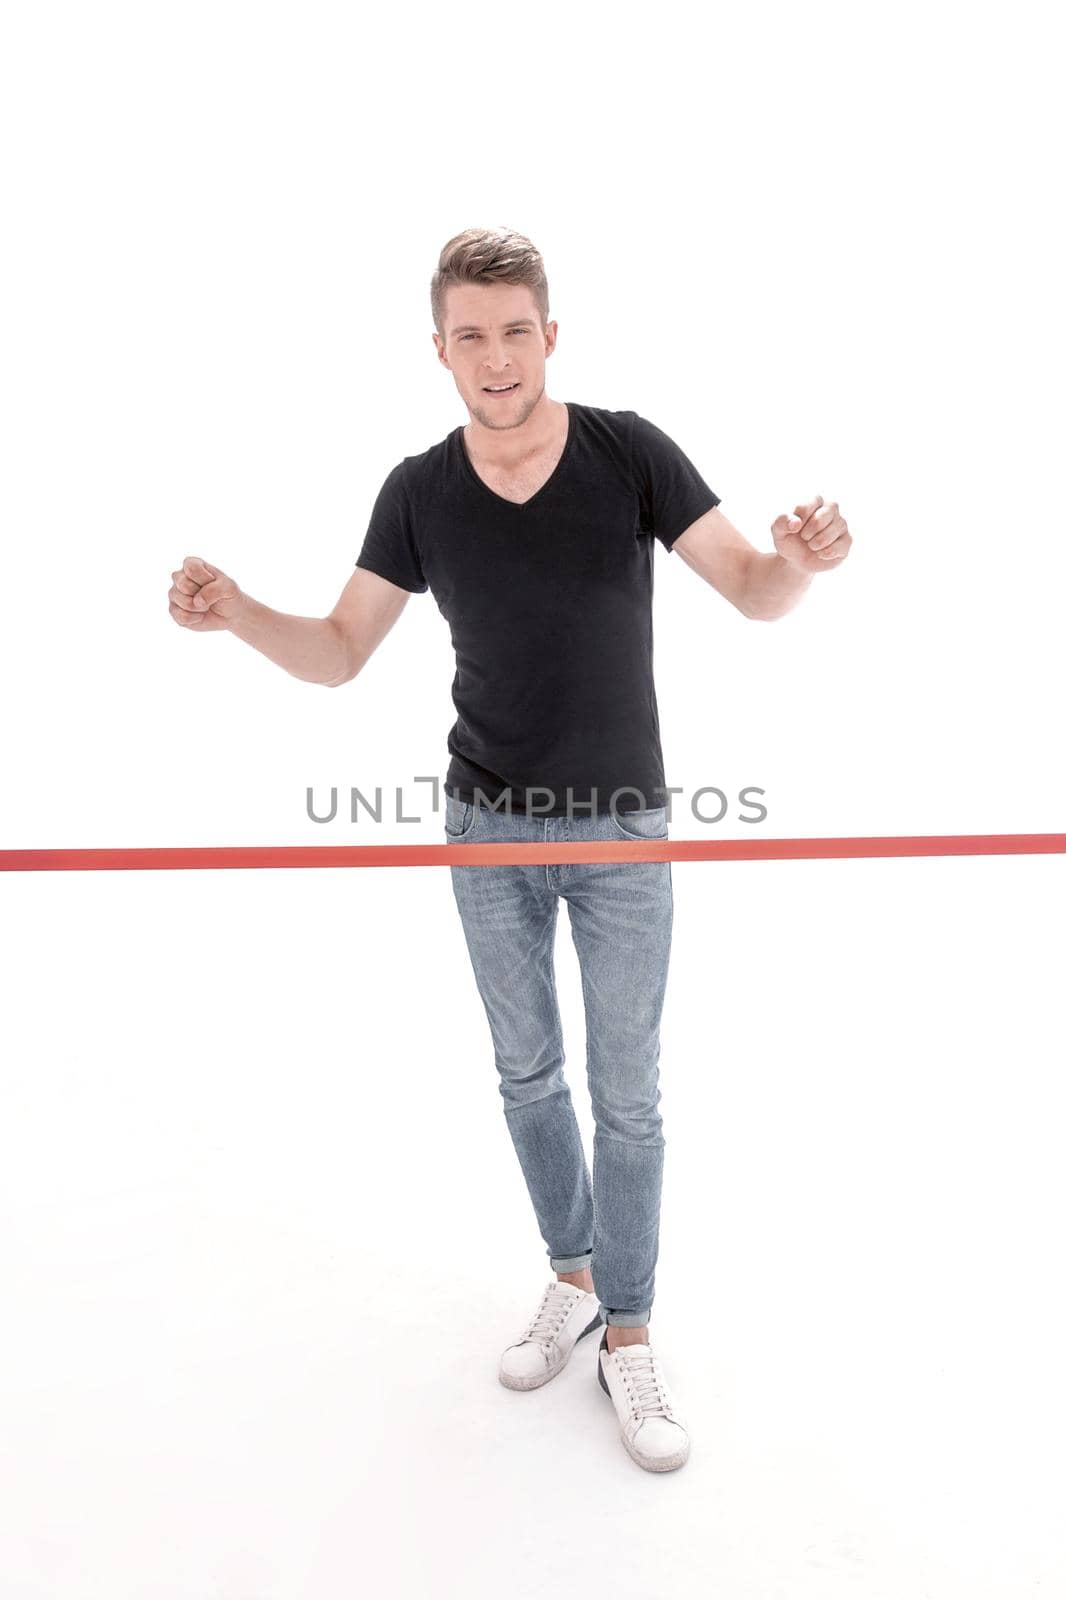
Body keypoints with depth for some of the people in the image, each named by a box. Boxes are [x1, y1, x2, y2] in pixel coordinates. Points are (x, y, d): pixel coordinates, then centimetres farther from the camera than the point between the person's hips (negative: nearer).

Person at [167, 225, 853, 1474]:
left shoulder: (630, 452, -10)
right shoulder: (418, 492, -5)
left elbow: (753, 594, -10)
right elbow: (339, 653, -2)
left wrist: (800, 559, -34)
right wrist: (236, 611, -21)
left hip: (621, 829, -2)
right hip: (489, 828, 2)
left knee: (626, 1094, 7)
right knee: (527, 1073, 15)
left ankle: (626, 1334, 26)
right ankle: (573, 1274, 39)